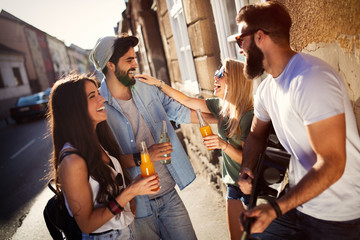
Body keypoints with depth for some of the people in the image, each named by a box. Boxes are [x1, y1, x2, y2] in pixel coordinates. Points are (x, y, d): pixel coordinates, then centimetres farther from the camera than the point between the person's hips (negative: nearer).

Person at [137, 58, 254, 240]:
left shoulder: (249, 116, -22)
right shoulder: (220, 106, -2)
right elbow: (187, 101, 4)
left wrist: (224, 145, -34)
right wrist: (158, 83, 1)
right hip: (232, 183, 7)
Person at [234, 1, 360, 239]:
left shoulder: (311, 79, -24)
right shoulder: (267, 88, 3)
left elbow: (331, 164, -26)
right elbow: (256, 134, 16)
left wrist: (276, 209, -29)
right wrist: (247, 167, -3)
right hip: (300, 201, 7)